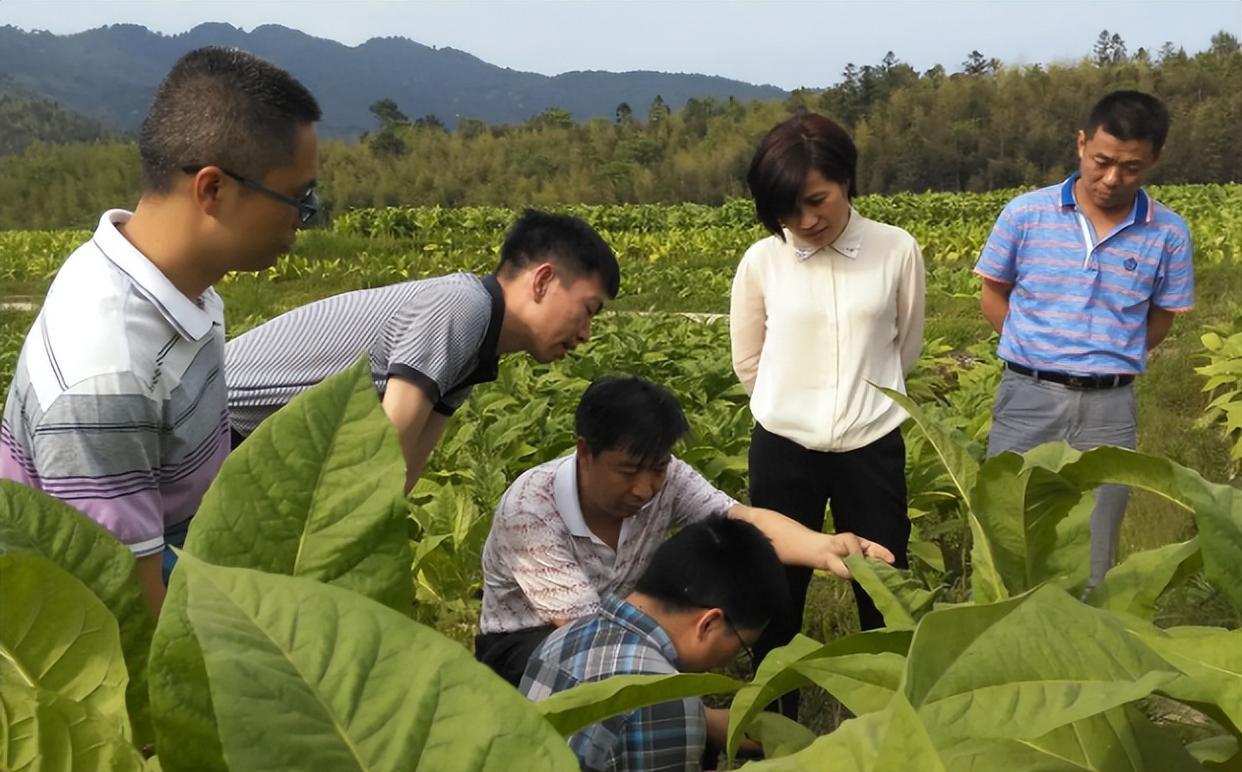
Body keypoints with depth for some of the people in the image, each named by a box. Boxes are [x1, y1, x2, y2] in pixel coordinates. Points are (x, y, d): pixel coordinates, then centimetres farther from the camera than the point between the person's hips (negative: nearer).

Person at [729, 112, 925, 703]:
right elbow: (748, 366, 6)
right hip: (783, 449, 0)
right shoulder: (760, 262, -6)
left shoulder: (897, 251, -6)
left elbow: (906, 348, 10)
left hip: (872, 448, 0)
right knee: (777, 595, 11)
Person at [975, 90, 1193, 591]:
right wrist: (1042, 356, 2)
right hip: (1028, 399, -1)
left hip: (1108, 410, 1)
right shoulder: (1025, 213, -4)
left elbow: (1160, 321, 11)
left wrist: (1107, 360, 1)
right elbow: (993, 297, 8)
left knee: (1091, 560, 8)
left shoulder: (1169, 234, -2)